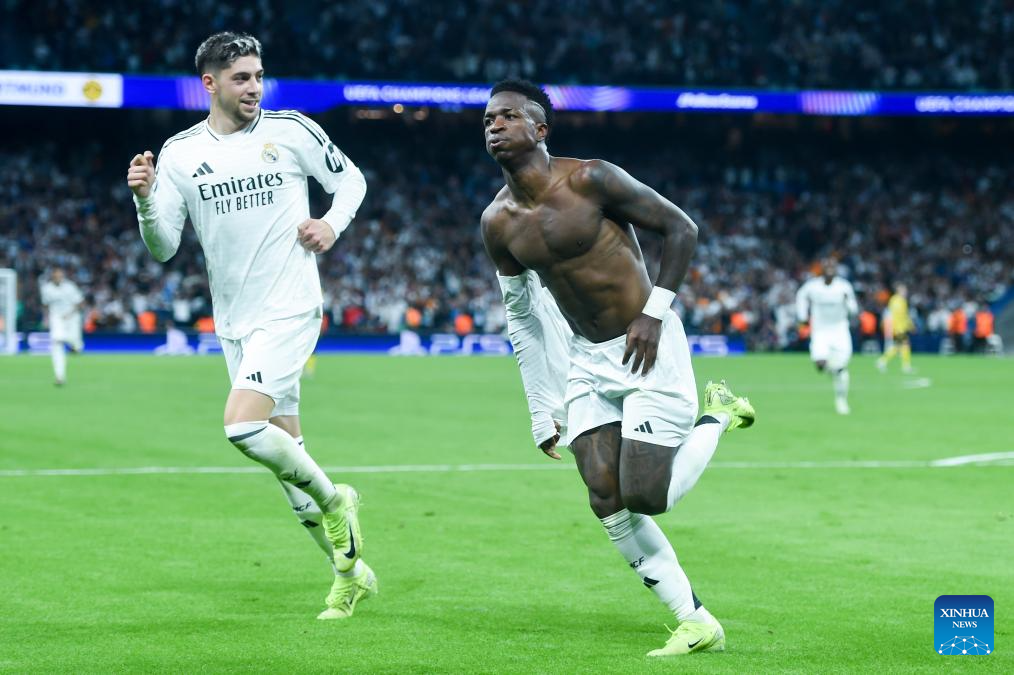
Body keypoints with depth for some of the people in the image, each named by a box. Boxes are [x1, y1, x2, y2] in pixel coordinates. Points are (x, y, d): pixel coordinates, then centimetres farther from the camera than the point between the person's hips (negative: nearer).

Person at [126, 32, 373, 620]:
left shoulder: (291, 130, -3)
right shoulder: (180, 153, 2)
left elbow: (350, 179, 11)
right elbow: (164, 248, 1)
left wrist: (333, 224, -7)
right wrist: (144, 199, -17)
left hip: (290, 308, -4)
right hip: (235, 322, 4)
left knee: (243, 427, -22)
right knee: (284, 449, 8)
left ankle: (334, 500, 3)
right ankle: (351, 571, 22)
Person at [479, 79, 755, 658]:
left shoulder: (590, 180, -15)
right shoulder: (498, 223, 2)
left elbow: (681, 228, -8)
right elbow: (521, 316, 12)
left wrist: (654, 312, -15)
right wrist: (543, 411, 9)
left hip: (648, 350, -6)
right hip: (586, 363, 6)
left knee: (643, 497, -12)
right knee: (608, 503, -5)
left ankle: (717, 415, 15)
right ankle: (697, 623, 4)